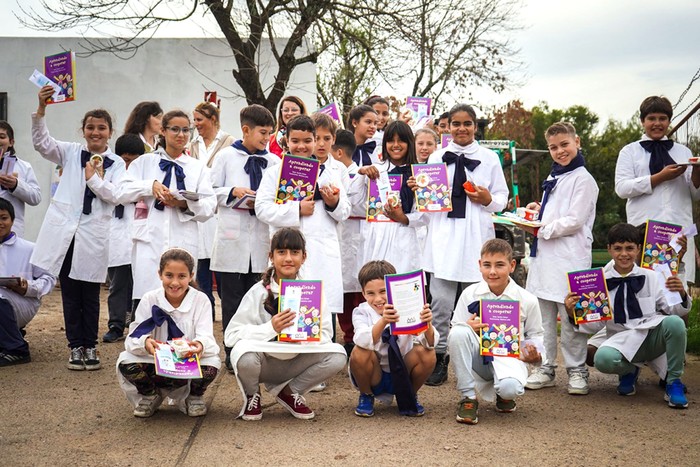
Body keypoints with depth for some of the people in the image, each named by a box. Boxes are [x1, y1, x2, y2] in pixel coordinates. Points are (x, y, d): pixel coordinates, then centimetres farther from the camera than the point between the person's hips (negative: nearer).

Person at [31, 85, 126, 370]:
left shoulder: (116, 163, 6)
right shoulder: (71, 153, 9)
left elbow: (115, 196, -5)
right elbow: (41, 143, -6)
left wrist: (93, 178, -9)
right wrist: (41, 110, -18)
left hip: (93, 234, -1)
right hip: (64, 231, 1)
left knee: (90, 294, 4)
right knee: (69, 292, 5)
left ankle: (90, 346, 15)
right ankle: (76, 347, 14)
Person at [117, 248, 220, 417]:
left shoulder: (200, 300, -9)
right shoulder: (149, 300, -8)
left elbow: (207, 338, -20)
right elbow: (133, 338, -15)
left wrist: (201, 344, -46)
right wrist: (144, 343, -41)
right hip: (155, 363, 1)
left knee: (212, 364, -32)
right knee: (126, 363, -27)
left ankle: (194, 397, 4)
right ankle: (149, 396, 7)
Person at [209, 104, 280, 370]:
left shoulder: (273, 161, 7)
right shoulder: (227, 156, 3)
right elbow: (211, 190, 3)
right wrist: (233, 192, -12)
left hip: (260, 238, 2)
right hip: (232, 237, -2)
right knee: (231, 299, 4)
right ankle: (233, 354, 13)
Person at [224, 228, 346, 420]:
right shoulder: (259, 292, -12)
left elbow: (325, 334, -7)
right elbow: (231, 335, -18)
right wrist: (270, 328, -32)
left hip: (295, 364, 2)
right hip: (263, 363, -2)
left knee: (337, 355, -21)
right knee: (243, 351, -35)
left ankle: (289, 392, 5)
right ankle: (252, 395, 1)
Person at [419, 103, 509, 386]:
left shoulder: (489, 158, 9)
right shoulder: (436, 157, 12)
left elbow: (502, 198, 11)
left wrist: (488, 200, -9)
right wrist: (417, 190, -5)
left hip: (476, 235, 0)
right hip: (443, 234, 0)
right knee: (441, 300, -7)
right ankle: (439, 359, 2)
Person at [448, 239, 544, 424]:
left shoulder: (527, 300, -3)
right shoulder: (469, 294, -3)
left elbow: (535, 334, 8)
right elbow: (455, 333, 0)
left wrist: (534, 354, -13)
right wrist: (468, 329, -23)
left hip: (509, 355, -1)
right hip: (478, 356, 1)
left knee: (509, 387, -36)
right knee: (458, 332, -31)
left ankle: (504, 396, 10)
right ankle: (468, 398, -17)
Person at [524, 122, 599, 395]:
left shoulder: (583, 180, -7)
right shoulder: (553, 178, 19)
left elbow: (574, 222, -14)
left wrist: (540, 229, -12)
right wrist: (538, 212, 8)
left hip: (569, 258, -8)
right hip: (544, 257, 8)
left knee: (570, 316, -3)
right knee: (542, 315, 10)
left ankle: (577, 371, 9)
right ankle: (546, 368, 18)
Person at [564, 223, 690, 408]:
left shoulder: (650, 277, 5)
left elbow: (673, 310, 5)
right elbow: (595, 324, 4)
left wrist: (682, 294, -16)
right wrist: (573, 314, -15)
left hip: (653, 336, 1)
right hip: (623, 340, -1)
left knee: (674, 322, -31)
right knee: (603, 359, -34)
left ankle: (674, 382, -7)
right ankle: (629, 371, 8)